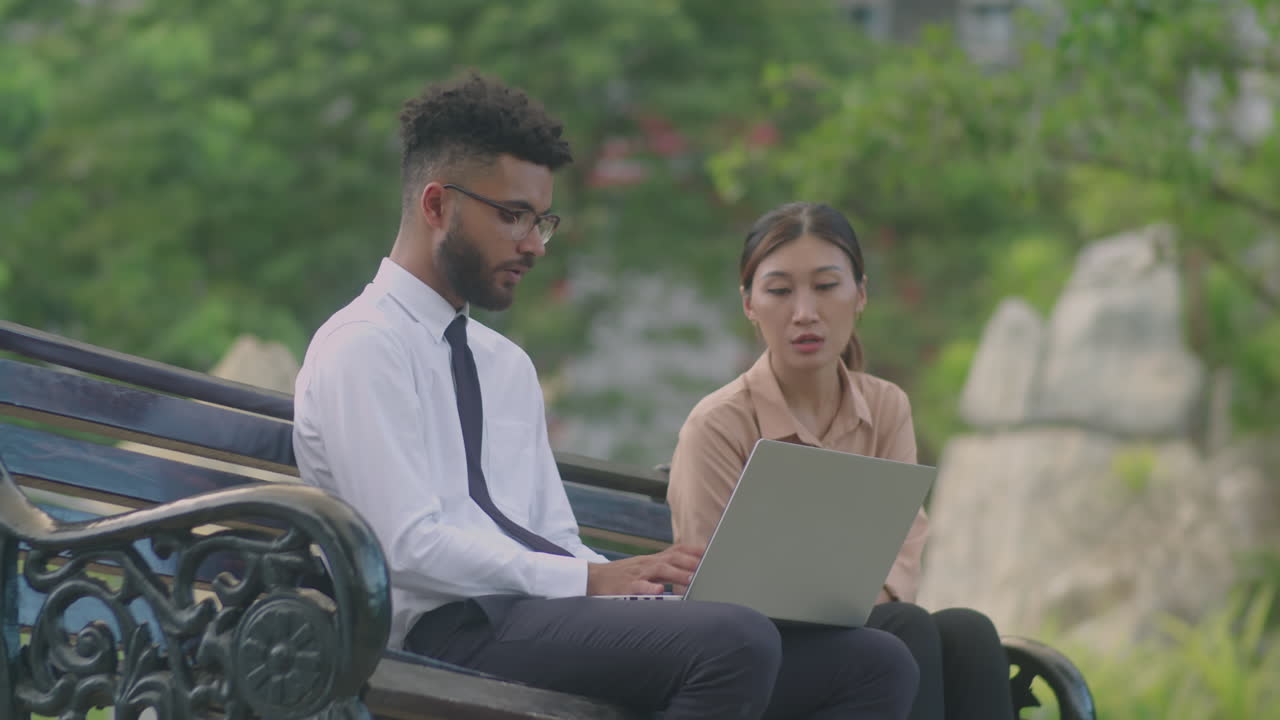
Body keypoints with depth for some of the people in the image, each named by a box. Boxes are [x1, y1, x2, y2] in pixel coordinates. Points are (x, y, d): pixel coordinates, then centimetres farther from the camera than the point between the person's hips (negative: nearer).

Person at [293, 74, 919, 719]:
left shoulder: (507, 365, 27)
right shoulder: (364, 350, 0)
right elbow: (410, 546, -13)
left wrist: (634, 579, 0)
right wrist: (593, 581, -17)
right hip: (457, 632, -9)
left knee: (877, 664, -10)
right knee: (736, 640, -34)